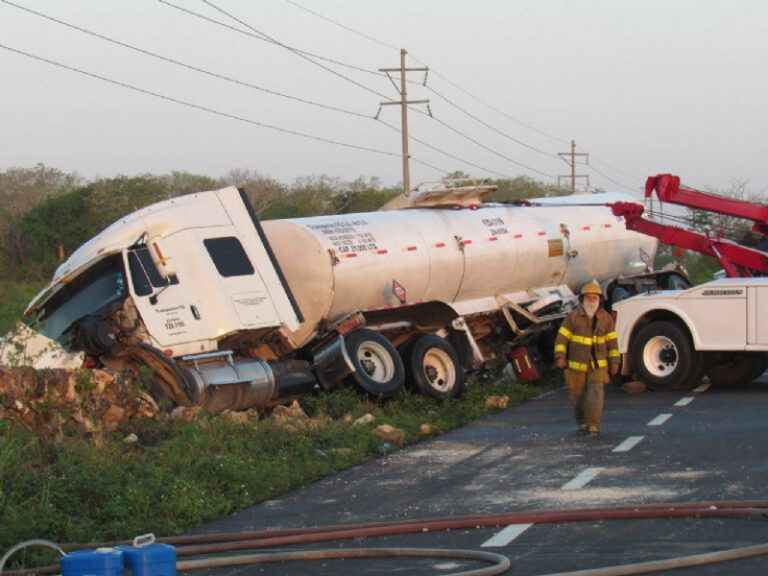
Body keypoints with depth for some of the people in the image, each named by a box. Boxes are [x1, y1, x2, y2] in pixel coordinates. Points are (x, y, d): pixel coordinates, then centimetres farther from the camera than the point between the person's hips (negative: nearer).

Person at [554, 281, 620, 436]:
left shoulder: (606, 318, 1)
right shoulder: (573, 317, -4)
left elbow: (612, 341, 7)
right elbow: (561, 337, -4)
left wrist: (614, 362, 6)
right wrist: (560, 357, -14)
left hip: (598, 365, 0)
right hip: (576, 365, 0)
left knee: (596, 393, -15)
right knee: (577, 395, 7)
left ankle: (594, 426, -17)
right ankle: (582, 421, 29)